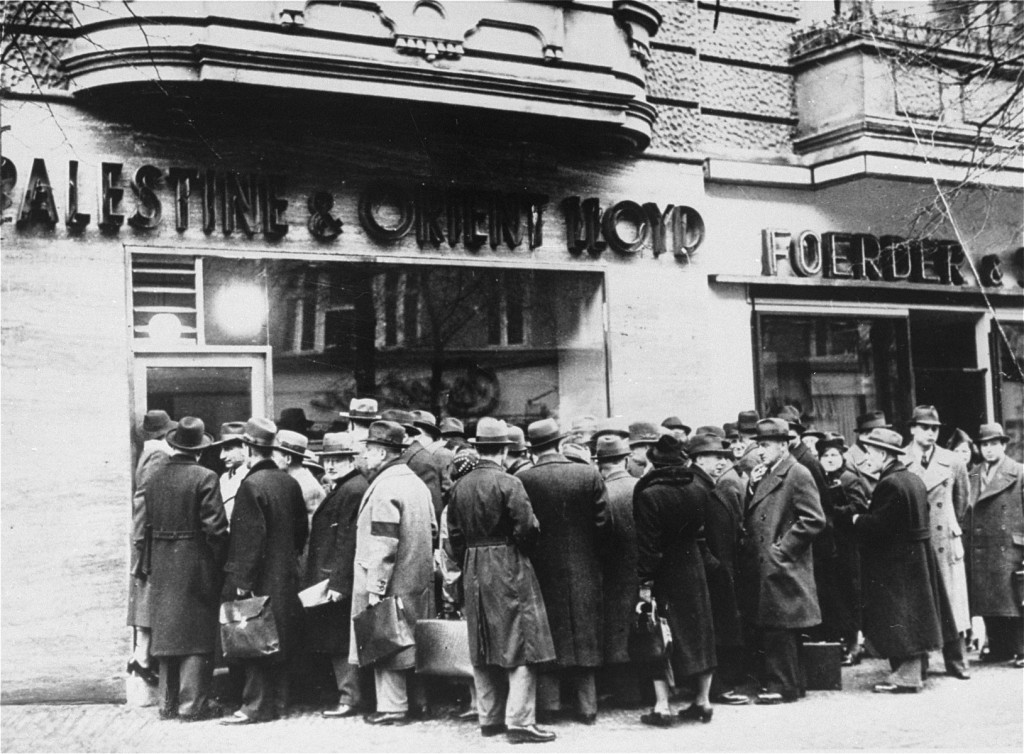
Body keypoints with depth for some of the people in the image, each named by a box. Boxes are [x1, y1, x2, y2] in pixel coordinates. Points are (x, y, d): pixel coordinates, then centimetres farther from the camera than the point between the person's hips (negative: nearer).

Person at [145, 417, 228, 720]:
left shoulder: (155, 478, 3)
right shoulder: (204, 478, -13)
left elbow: (147, 524, 7)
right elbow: (215, 527, -16)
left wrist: (151, 565, 14)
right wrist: (219, 562, -3)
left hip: (162, 568, 6)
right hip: (196, 566, -5)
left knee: (167, 631, 14)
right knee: (197, 636, 3)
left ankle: (168, 702, 22)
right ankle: (192, 704, 5)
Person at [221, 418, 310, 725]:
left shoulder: (252, 484, -17)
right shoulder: (290, 483, 6)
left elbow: (249, 537, -20)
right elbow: (302, 529, 12)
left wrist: (241, 581, -17)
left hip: (260, 580, -8)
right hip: (285, 578, 8)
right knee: (279, 639, 14)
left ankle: (256, 706, 3)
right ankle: (278, 701, 21)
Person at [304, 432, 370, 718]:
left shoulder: (353, 490, -15)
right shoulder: (342, 489, 18)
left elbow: (347, 542, -20)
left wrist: (338, 583, -22)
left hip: (337, 579, -10)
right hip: (332, 579, 10)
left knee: (339, 642, -4)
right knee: (339, 641, 12)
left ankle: (349, 697, 3)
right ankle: (349, 694, 17)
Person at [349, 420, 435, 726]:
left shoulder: (383, 488, -17)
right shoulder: (417, 483, 12)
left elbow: (383, 546, -22)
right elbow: (431, 531, 17)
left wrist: (374, 590, -21)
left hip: (392, 585, -9)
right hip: (417, 582, 9)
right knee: (407, 642, 16)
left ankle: (393, 708, 6)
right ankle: (417, 701, 22)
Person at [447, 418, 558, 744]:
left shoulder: (459, 486, 5)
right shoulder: (509, 484, -14)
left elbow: (454, 534, 8)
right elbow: (527, 528, -16)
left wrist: (466, 566, 17)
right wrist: (521, 550, 4)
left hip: (473, 573, 6)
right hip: (508, 570, -6)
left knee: (483, 649, 13)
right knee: (521, 645, -1)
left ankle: (489, 718, 20)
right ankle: (520, 721, -3)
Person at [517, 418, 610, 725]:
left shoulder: (522, 479, -11)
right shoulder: (590, 475, -7)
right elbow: (602, 523, -4)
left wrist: (530, 555, 8)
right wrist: (589, 551, 11)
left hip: (542, 569, -1)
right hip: (584, 569, 1)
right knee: (584, 635, 10)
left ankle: (548, 703, 10)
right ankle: (587, 707, 14)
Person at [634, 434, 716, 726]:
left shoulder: (649, 495, -17)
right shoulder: (698, 493, 0)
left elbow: (647, 544, -17)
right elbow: (700, 530, 7)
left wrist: (644, 582, -14)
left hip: (663, 573, -5)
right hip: (693, 568, 5)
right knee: (698, 631, 14)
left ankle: (662, 706, 2)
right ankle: (703, 700, 20)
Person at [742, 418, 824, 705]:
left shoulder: (797, 474, -9)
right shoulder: (765, 475, 16)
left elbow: (814, 520, -16)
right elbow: (751, 518, 17)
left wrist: (782, 547, -15)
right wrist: (753, 488, 2)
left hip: (783, 569, -8)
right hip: (763, 568, 8)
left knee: (780, 630, -3)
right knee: (769, 630, 12)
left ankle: (784, 686, 6)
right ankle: (784, 683, 21)